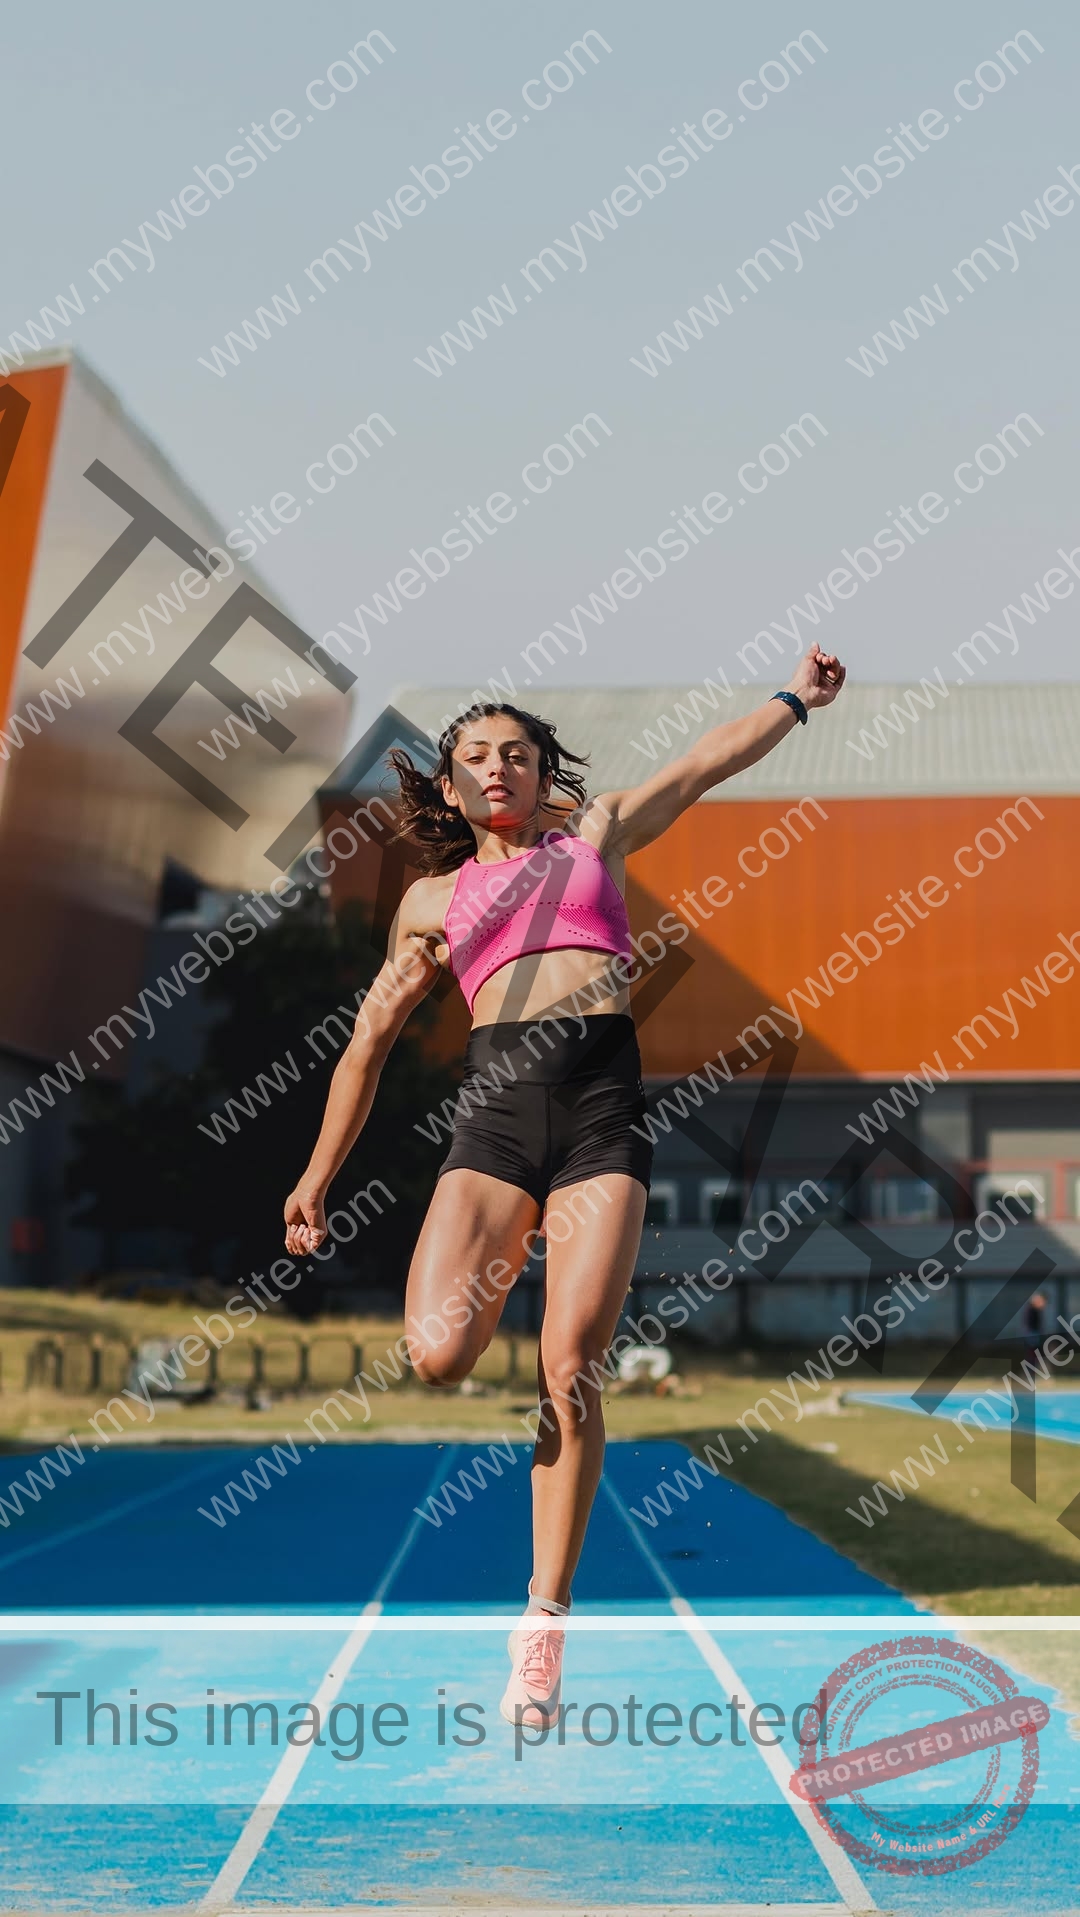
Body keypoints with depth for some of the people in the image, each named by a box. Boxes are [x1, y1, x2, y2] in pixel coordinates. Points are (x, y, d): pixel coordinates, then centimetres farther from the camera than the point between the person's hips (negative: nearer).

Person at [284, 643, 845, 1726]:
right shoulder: (435, 900, 22)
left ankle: (545, 1619, 0)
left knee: (570, 1375, -10)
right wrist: (316, 1179, 23)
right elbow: (369, 1041, 25)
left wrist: (796, 696, 30)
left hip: (603, 1108, -1)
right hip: (495, 1109, 1)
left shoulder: (593, 836, 21)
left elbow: (709, 759, 29)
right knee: (435, 1353, -21)